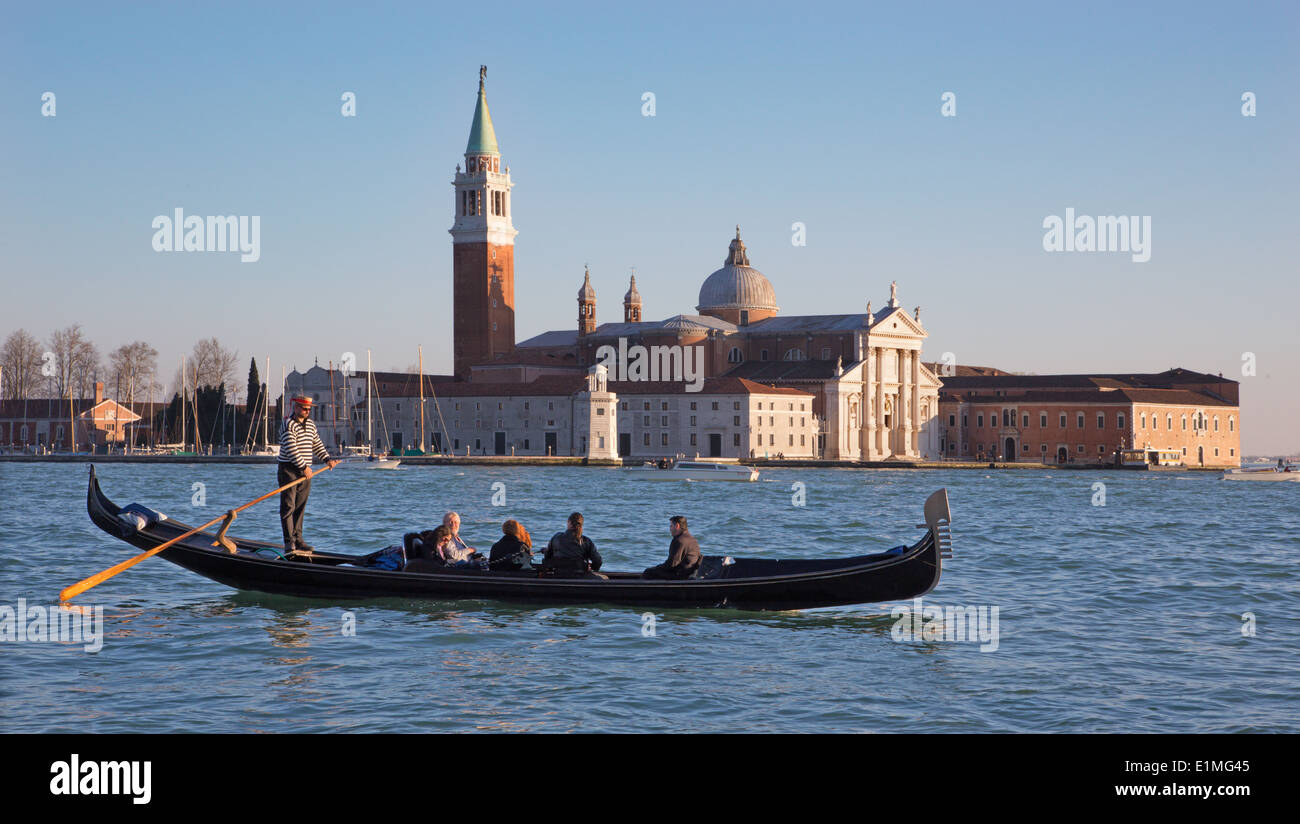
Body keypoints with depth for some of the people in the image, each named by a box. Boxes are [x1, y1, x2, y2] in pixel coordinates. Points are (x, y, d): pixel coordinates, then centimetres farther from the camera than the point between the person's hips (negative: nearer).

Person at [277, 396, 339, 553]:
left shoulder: (311, 424, 14)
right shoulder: (288, 425, -12)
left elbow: (317, 444, 22)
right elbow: (291, 449, -20)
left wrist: (327, 459, 8)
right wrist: (303, 466, -22)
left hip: (305, 471, 7)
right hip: (288, 469, -7)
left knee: (300, 507, 9)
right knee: (288, 506, -8)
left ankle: (297, 539, 13)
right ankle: (289, 542, -10)